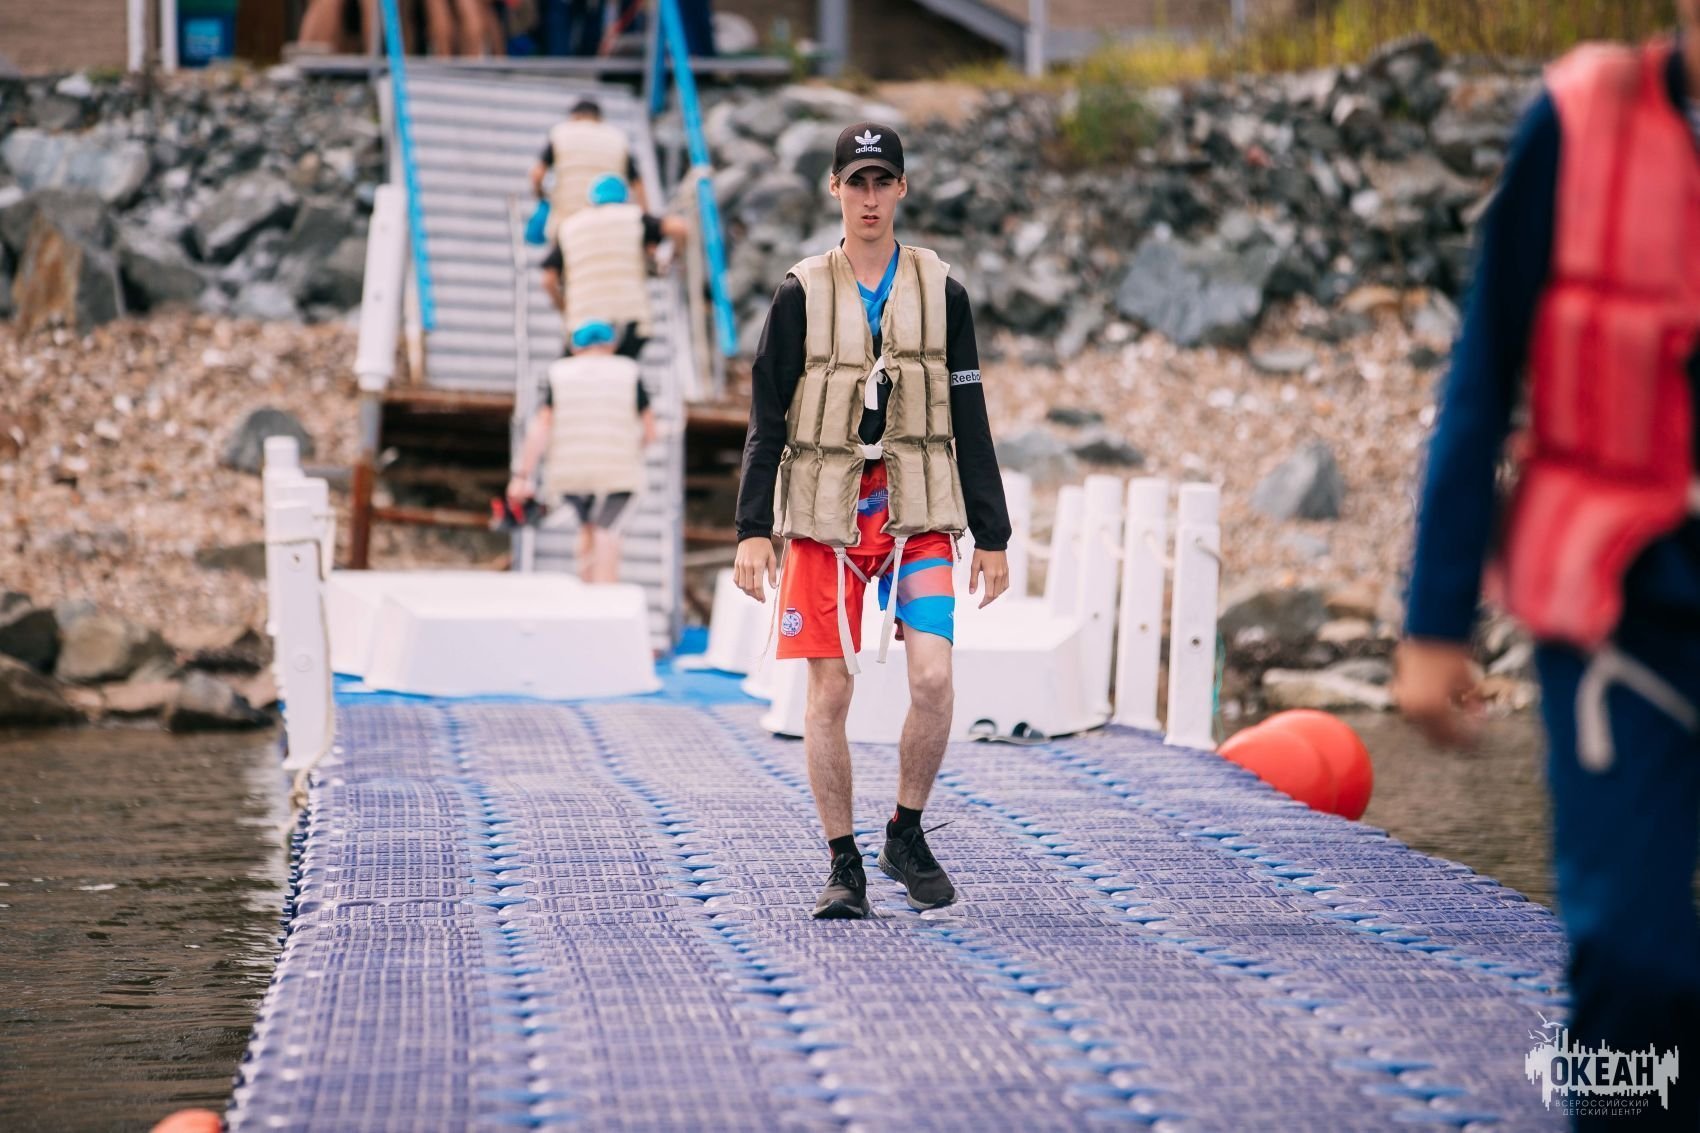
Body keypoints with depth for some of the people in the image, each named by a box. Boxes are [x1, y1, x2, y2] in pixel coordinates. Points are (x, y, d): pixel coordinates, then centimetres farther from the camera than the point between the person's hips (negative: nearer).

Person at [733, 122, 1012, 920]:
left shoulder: (940, 292, 7)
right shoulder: (801, 295, 3)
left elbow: (971, 423, 10)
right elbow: (766, 424, 4)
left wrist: (991, 537, 7)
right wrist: (753, 531, -5)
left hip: (917, 518, 0)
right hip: (824, 519, 0)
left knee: (933, 676, -15)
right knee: (830, 692, -1)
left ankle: (907, 836, 6)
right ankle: (844, 867, 10)